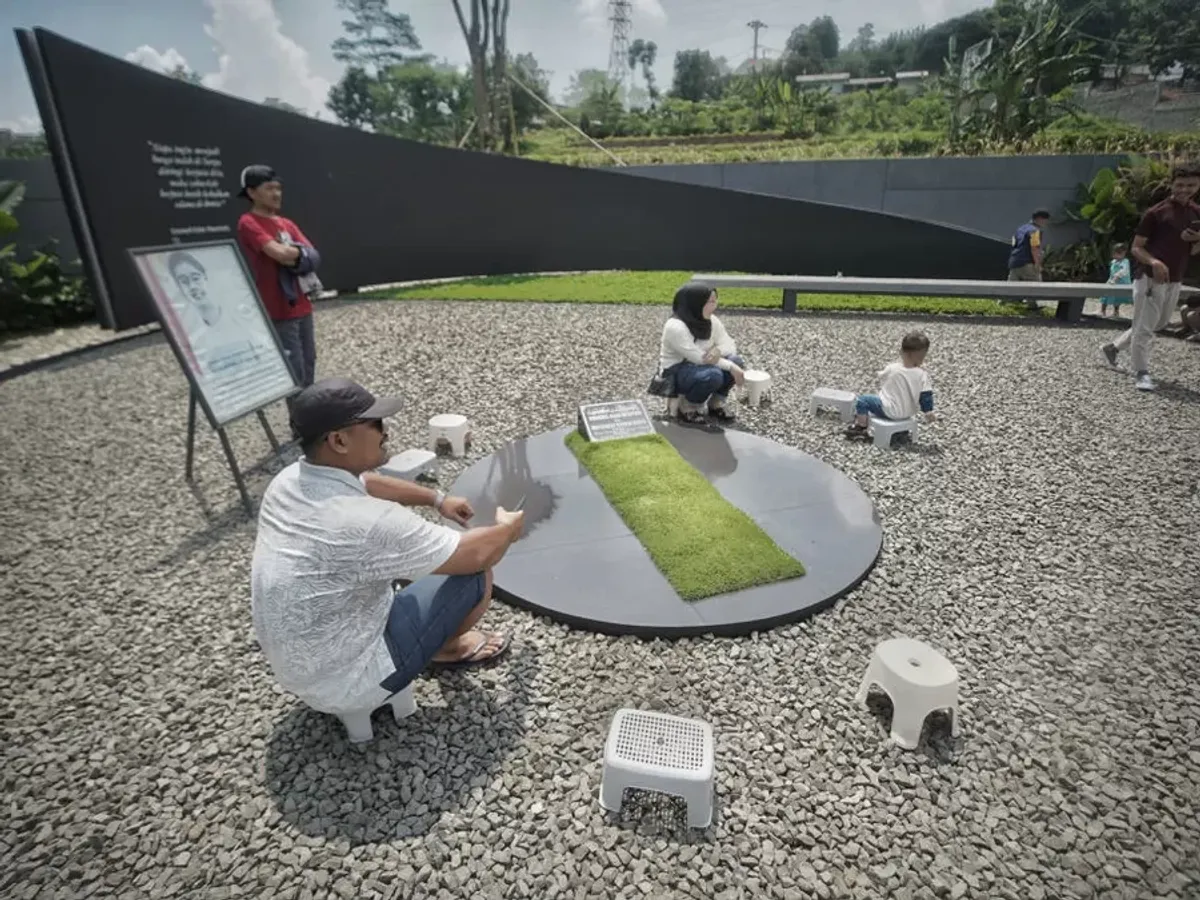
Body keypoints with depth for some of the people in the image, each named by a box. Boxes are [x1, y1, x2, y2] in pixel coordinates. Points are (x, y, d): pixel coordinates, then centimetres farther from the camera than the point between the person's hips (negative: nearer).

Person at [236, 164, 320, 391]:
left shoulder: (287, 224, 15)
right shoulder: (248, 223, -8)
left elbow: (313, 257, 5)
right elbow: (279, 254, -22)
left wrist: (291, 254, -11)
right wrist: (299, 252, -3)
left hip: (302, 306, 7)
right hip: (278, 311, -7)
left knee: (309, 364, 12)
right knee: (295, 371, -5)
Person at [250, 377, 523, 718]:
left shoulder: (289, 480, -8)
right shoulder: (367, 522, -34)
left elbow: (366, 483, 14)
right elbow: (477, 554, -22)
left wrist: (437, 499, 13)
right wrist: (508, 528, -2)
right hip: (347, 683, -8)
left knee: (410, 549, 17)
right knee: (475, 574, -5)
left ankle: (442, 641, 29)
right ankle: (448, 648, 24)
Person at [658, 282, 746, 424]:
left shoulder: (711, 320, -2)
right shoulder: (675, 327, -25)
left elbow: (729, 345, -3)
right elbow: (699, 358, -27)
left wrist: (718, 351, -27)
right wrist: (730, 367, -29)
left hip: (698, 366, 7)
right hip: (675, 373, -7)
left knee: (736, 361, -16)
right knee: (713, 375, -34)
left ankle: (716, 404, 4)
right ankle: (687, 408, -7)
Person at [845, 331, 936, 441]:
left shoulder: (891, 368, -19)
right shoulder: (923, 375, -17)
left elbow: (882, 380, 2)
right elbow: (926, 396, -11)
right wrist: (929, 412, -2)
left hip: (889, 411, -5)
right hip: (908, 413, 5)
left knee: (863, 400, 7)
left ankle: (861, 427, 7)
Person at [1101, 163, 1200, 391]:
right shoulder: (1156, 213, -8)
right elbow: (1136, 248, -9)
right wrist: (1154, 261, -27)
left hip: (1174, 281, 7)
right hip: (1150, 278, -7)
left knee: (1158, 325, 18)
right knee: (1144, 328, -7)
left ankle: (1113, 347, 33)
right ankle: (1142, 374, -2)